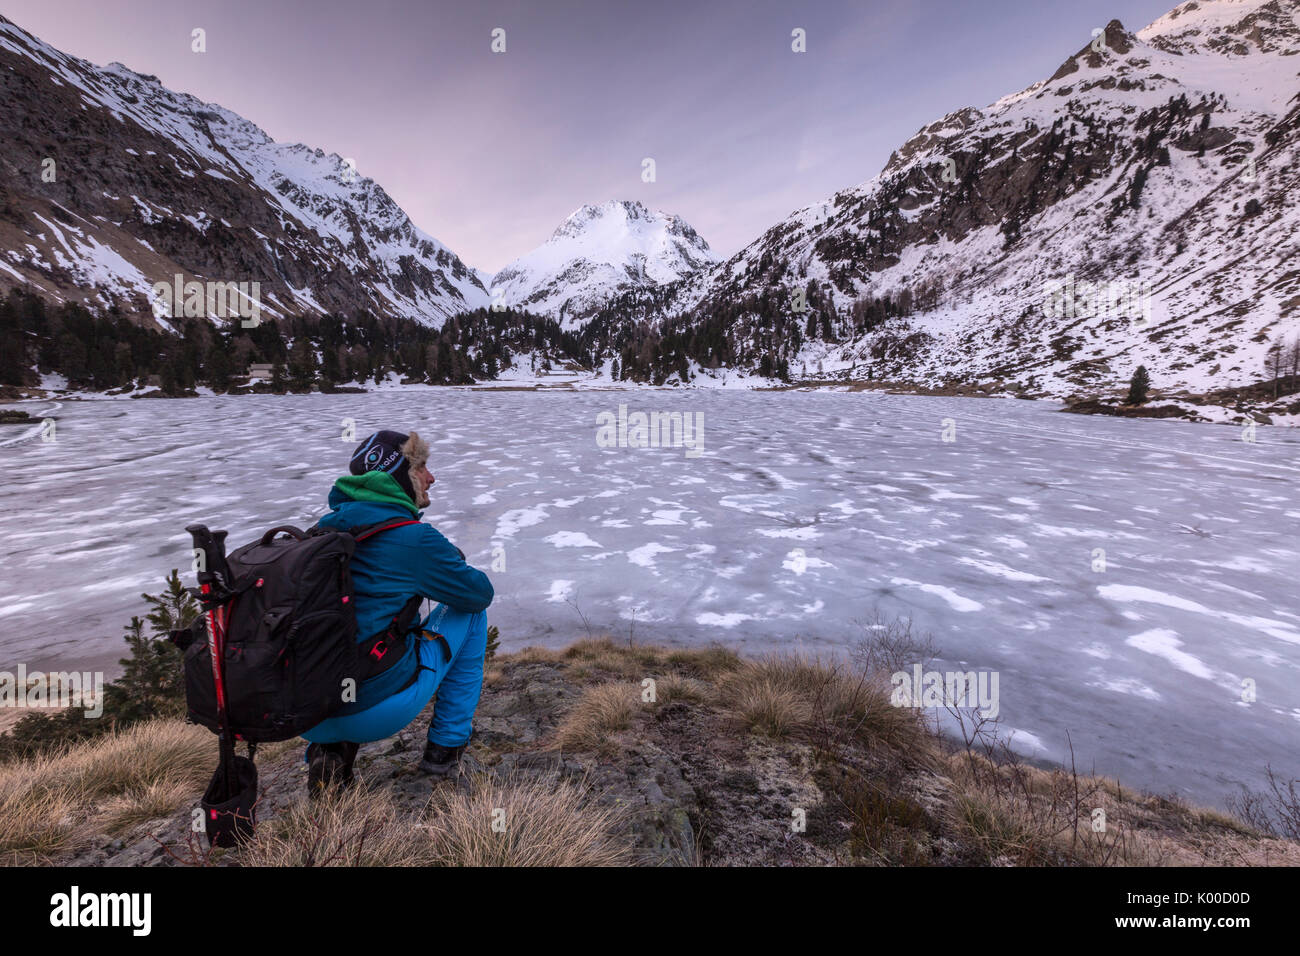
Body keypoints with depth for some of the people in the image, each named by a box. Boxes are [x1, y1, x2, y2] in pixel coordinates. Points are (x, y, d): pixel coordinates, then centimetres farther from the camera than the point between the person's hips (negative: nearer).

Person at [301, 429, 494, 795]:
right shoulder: (414, 537, -13)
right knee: (469, 613, 11)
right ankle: (445, 747, 16)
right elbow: (481, 593, 0)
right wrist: (456, 565, 20)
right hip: (376, 713, -6)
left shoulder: (324, 528, 8)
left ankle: (329, 750, 17)